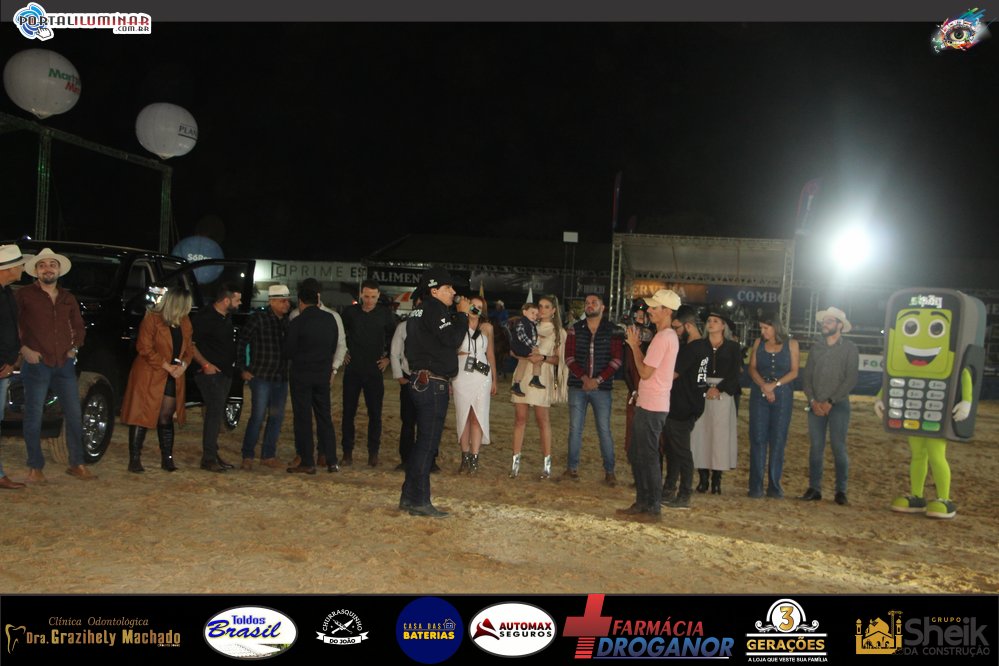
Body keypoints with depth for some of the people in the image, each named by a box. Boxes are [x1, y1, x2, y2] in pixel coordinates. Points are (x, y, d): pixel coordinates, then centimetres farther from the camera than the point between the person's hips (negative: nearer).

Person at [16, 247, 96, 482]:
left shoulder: (68, 299, 15)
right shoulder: (24, 295, 0)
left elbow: (79, 326, 24)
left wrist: (75, 347, 11)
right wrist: (24, 348, -11)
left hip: (65, 364, 4)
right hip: (36, 364, -4)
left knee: (74, 415, 4)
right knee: (34, 417, 1)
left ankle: (77, 464, 14)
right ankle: (35, 467, 11)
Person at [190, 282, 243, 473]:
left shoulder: (227, 317, 11)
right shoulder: (205, 317, -15)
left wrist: (233, 361, 14)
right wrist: (205, 364, -18)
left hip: (225, 372, 9)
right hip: (210, 372, -9)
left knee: (217, 414, 13)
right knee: (215, 412, -12)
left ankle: (212, 454, 22)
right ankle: (208, 459, -7)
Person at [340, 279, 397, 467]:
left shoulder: (385, 313, -1)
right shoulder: (350, 312, 0)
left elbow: (395, 337, 12)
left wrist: (388, 357, 7)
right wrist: (342, 352, 9)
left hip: (375, 371, -1)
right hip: (353, 370, 1)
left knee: (375, 413, 1)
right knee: (348, 412, 3)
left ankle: (373, 452, 12)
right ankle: (347, 452, 11)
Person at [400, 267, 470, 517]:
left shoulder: (426, 311, 19)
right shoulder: (435, 310, -12)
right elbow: (452, 338, -22)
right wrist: (462, 314, -11)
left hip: (423, 381, 11)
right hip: (432, 383, -11)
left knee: (424, 440, 15)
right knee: (428, 442, -6)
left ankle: (409, 496, 21)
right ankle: (420, 501, -1)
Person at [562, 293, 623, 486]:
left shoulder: (612, 331, 2)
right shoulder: (575, 329, 6)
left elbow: (616, 360, -4)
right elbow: (569, 357, -1)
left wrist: (598, 379, -14)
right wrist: (584, 377, -15)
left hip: (602, 387, -2)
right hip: (577, 386, 2)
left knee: (604, 430, 0)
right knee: (575, 428, 6)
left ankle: (609, 471, 9)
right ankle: (572, 468, 16)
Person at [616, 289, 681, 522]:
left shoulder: (662, 338, -17)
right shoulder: (670, 336, 15)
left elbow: (645, 372, -18)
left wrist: (634, 346, -9)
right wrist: (637, 346, 10)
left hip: (651, 407, -10)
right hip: (647, 404, 10)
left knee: (648, 456, -3)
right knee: (636, 455, 16)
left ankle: (653, 509, 4)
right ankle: (642, 503, 24)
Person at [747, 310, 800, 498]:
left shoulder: (791, 344, 3)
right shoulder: (758, 343, 8)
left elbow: (794, 372, -1)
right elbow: (752, 368, 3)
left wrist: (774, 384, -13)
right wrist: (763, 386, -13)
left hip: (782, 396, -1)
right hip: (759, 395, 1)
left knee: (778, 440, 1)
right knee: (758, 439, -2)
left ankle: (774, 486, 8)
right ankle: (756, 486, 1)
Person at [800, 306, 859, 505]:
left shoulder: (849, 348, 0)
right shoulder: (815, 348, 12)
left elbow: (851, 378, -7)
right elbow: (806, 376, 9)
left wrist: (831, 401, -12)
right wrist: (812, 401, -5)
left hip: (838, 404, -3)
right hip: (816, 405, 4)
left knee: (838, 447, -5)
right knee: (815, 447, 3)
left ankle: (841, 491, 2)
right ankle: (814, 488, 7)